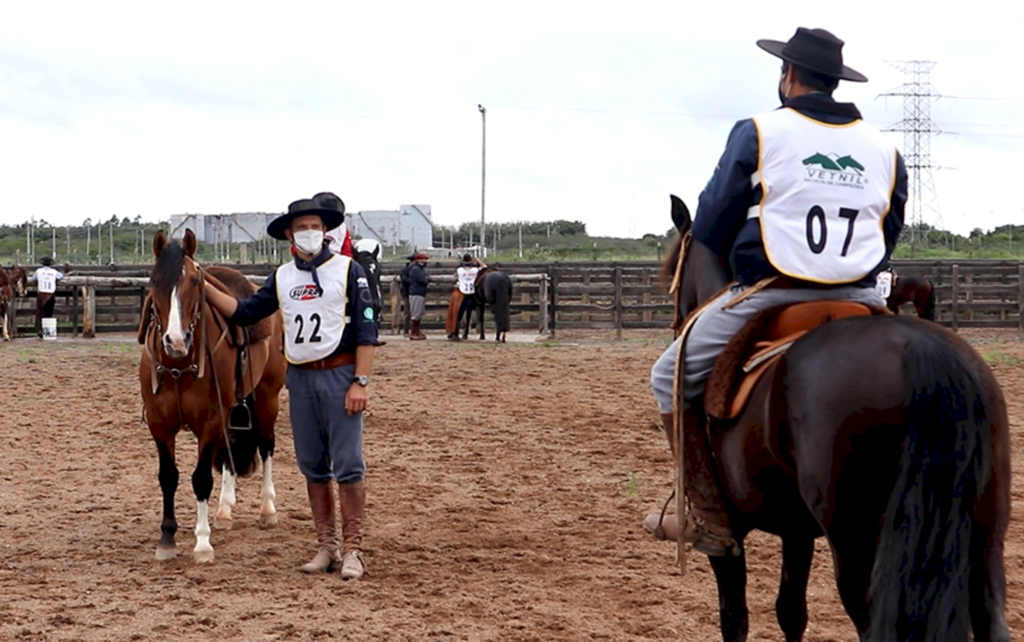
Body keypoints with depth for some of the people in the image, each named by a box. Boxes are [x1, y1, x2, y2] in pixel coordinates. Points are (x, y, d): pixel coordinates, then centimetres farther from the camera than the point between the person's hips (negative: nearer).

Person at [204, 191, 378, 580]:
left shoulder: (348, 271, -4)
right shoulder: (282, 278, 10)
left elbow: (366, 331, -6)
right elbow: (244, 313, 10)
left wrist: (360, 382, -13)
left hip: (339, 374, -5)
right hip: (300, 378, 5)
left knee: (348, 465, -5)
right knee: (312, 467, 9)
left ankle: (352, 549, 1)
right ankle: (326, 546, 18)